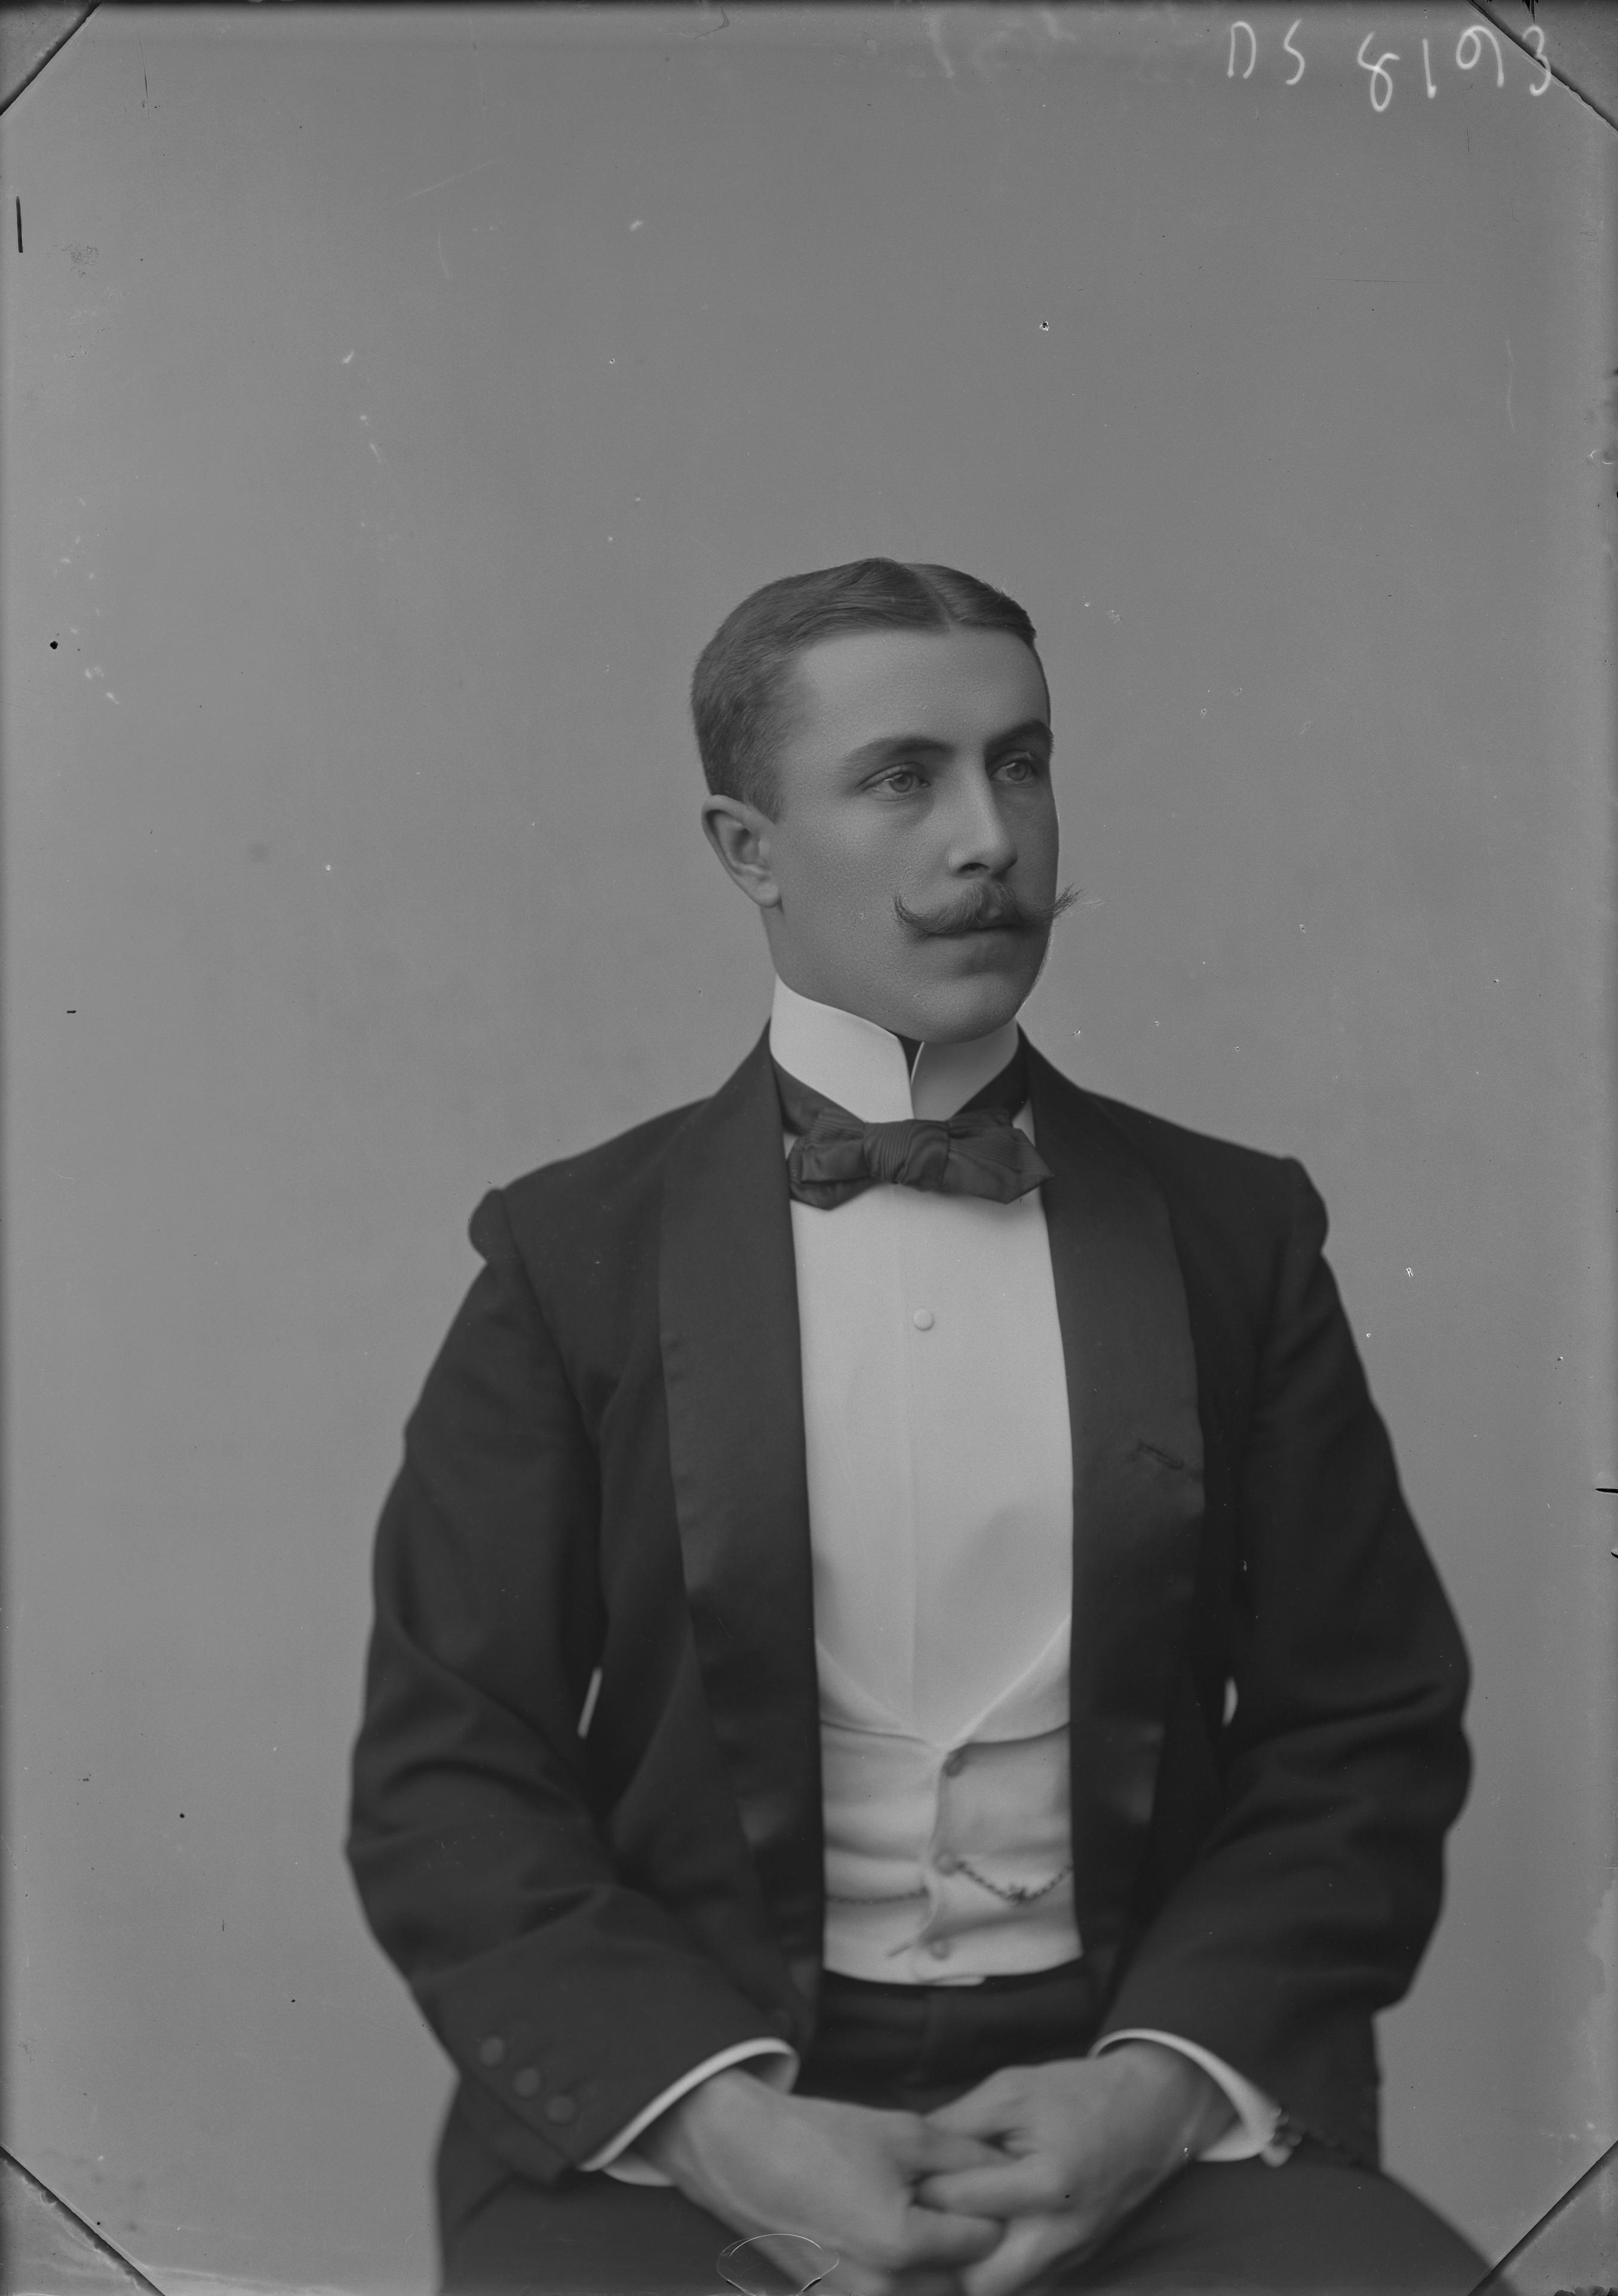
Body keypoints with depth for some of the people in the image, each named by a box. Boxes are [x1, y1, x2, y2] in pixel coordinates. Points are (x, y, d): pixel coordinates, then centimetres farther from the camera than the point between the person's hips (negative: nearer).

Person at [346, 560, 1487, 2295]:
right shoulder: (576, 1255, 2)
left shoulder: (1234, 1232, 6)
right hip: (678, 2095, -1)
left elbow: (1368, 1737, 6)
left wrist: (1167, 2080, -10)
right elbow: (447, 1776, 0)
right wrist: (721, 2117, -14)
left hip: (1145, 2099, 1)